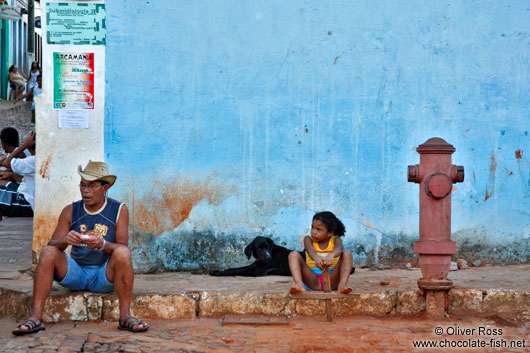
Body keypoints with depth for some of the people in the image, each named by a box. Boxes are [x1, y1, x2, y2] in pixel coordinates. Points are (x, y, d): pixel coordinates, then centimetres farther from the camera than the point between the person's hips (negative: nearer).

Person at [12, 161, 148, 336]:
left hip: (104, 277, -2)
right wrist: (65, 240, -26)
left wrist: (102, 244, -32)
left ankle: (125, 316, -30)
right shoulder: (70, 211, 5)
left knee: (122, 253, -30)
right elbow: (52, 244, -2)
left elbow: (123, 247, -10)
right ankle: (35, 318, -29)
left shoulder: (119, 210, 0)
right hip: (75, 274, 2)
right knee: (48, 252, -22)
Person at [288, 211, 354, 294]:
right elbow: (310, 249, -19)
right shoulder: (308, 239, 6)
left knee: (347, 254, -18)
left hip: (331, 280, 0)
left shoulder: (335, 240, 5)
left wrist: (331, 255, -47)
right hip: (313, 280, 0)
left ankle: (342, 284, -37)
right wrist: (316, 257, -45)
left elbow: (338, 249, -20)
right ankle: (299, 284, -42)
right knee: (294, 255, -17)